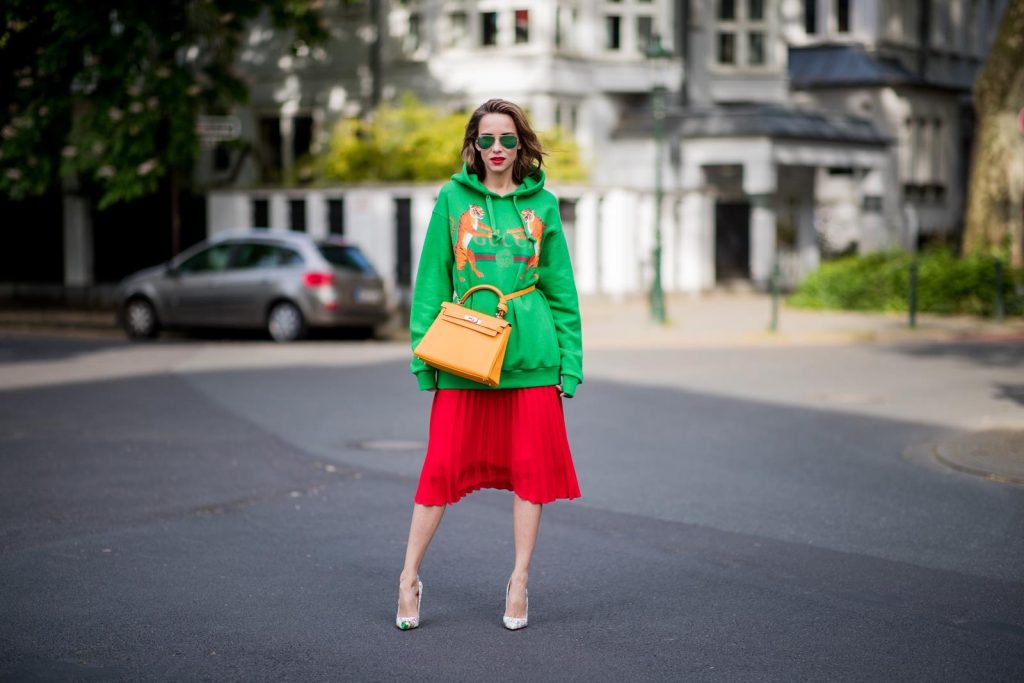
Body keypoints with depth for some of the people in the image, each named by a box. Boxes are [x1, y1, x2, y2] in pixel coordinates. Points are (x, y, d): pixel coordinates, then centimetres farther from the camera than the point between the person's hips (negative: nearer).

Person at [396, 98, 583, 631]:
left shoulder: (541, 204, 7)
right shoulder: (453, 199, 4)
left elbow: (561, 289, 8)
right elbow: (431, 282, 5)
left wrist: (569, 361, 3)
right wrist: (424, 352, -2)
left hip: (532, 358, 1)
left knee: (530, 468, 5)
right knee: (442, 467, -1)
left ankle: (519, 582, 17)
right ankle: (409, 578, 11)